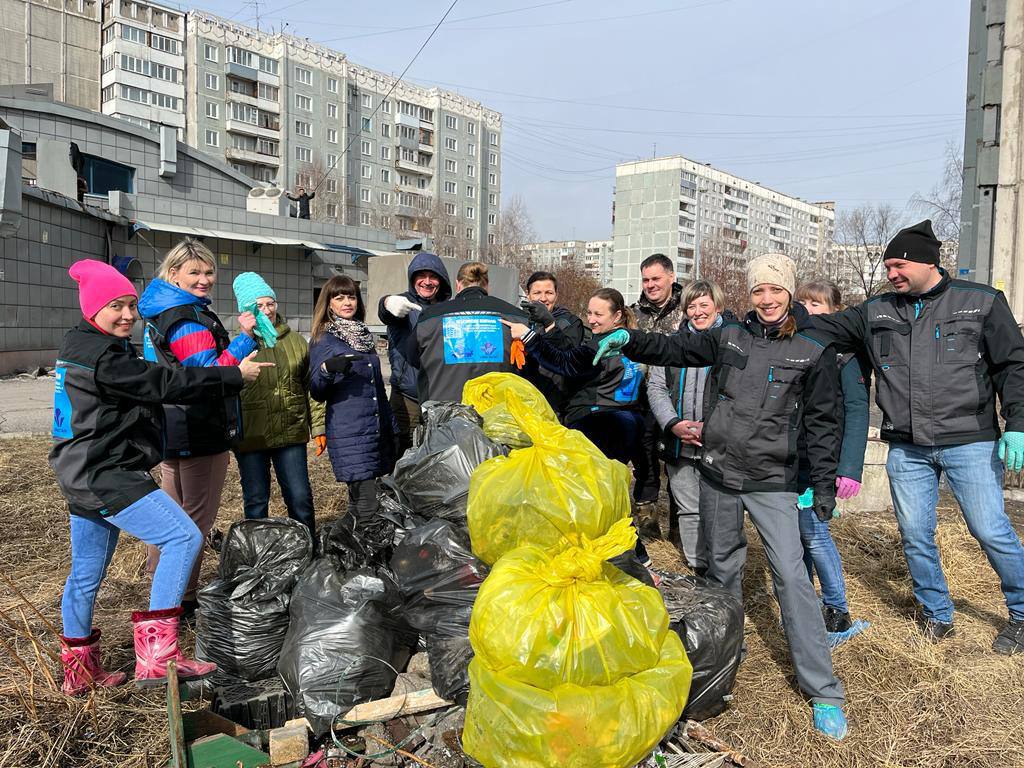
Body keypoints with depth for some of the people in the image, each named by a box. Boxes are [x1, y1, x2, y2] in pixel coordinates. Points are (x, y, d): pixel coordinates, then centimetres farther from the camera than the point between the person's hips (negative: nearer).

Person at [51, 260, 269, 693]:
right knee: (183, 537, -15)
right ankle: (157, 655, -15)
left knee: (86, 574, 17)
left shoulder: (79, 349, 16)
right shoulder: (102, 357, -17)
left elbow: (145, 385, 22)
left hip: (86, 477, 11)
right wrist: (234, 376, -13)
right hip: (106, 476, -11)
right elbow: (166, 384, -19)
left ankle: (79, 669, 29)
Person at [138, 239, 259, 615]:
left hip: (173, 428, 10)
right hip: (200, 433, -10)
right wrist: (245, 337, -27)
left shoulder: (160, 312, 13)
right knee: (198, 515, 1)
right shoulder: (188, 319, -19)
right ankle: (183, 599, 10)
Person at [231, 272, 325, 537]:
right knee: (256, 501, 10)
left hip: (291, 433, 2)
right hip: (250, 435, -2)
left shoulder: (295, 340, 8)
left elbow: (311, 386, 9)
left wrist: (318, 426, 7)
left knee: (301, 497, 8)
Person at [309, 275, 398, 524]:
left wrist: (392, 426, 24)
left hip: (378, 430, 6)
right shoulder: (323, 339, 0)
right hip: (349, 435, -6)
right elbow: (317, 393, -4)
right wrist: (326, 369, -24)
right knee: (366, 506, -10)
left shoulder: (364, 335, 17)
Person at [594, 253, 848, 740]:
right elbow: (675, 350, 4)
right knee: (722, 567, 16)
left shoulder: (814, 351, -2)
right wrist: (629, 340, -13)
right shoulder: (729, 336, 5)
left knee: (791, 577, -8)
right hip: (717, 474, 3)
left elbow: (821, 422, 0)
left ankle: (823, 691, 3)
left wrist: (824, 483, -2)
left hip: (771, 481, -3)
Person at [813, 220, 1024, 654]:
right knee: (915, 534, 8)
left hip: (970, 443, -3)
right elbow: (823, 327, 8)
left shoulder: (981, 303, 0)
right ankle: (937, 613, 29)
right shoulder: (876, 312, 7)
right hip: (907, 449, 3)